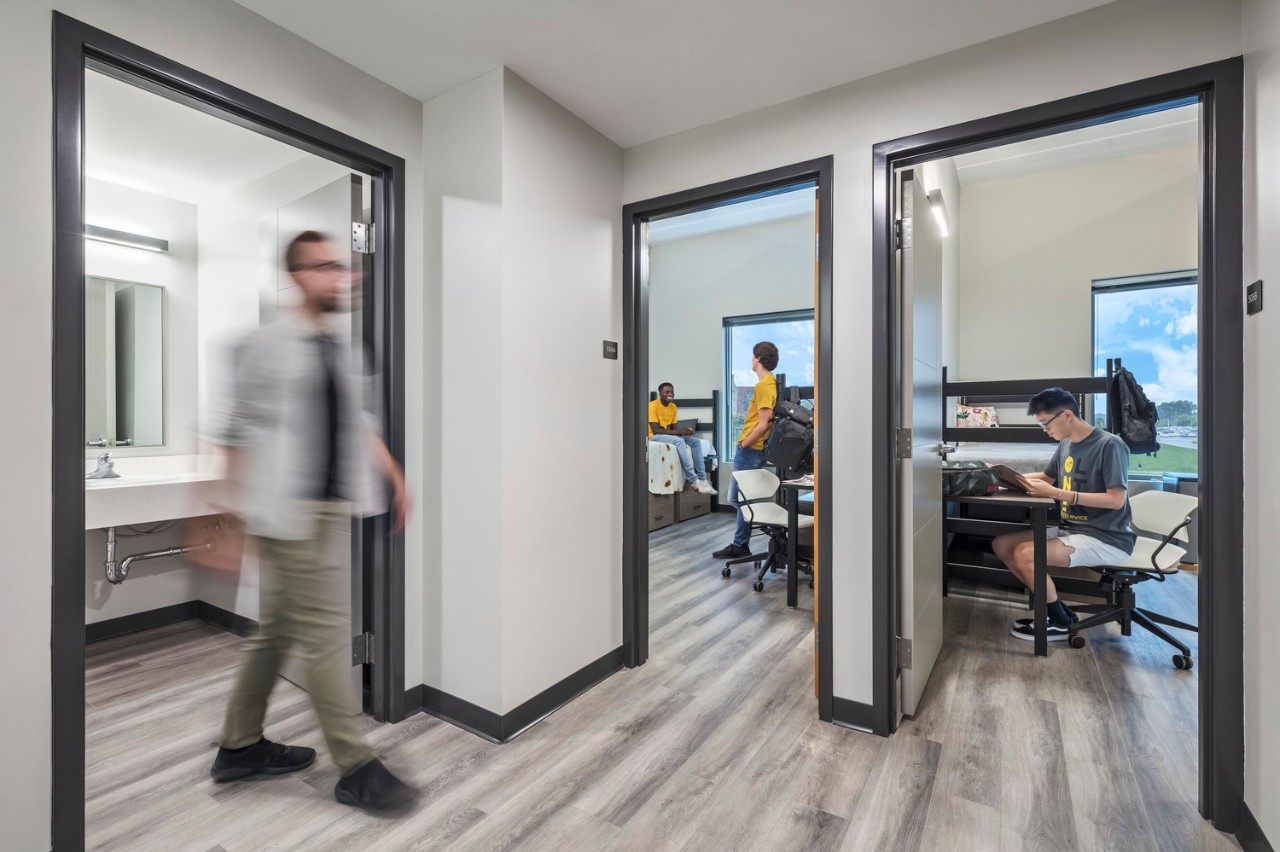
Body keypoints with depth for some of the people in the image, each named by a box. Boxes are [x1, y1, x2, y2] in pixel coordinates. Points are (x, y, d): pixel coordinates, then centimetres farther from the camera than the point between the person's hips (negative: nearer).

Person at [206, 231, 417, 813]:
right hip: (290, 512, -8)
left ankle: (239, 747, 35)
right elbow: (239, 431, -8)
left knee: (278, 628, 17)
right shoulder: (268, 345, -7)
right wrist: (245, 507, -10)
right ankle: (355, 769, 9)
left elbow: (358, 423, 18)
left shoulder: (335, 349, 14)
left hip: (326, 508, 8)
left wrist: (395, 477, 12)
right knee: (324, 632, -3)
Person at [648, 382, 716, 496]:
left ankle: (702, 479, -14)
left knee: (696, 442, -8)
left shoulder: (673, 407, 8)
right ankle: (694, 481, -34)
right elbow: (655, 430, -22)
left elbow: (673, 428, 9)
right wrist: (681, 432, -25)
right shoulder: (653, 405, -15)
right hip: (655, 437, -8)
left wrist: (683, 432, -16)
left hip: (670, 436, 8)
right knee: (679, 441, -34)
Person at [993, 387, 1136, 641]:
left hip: (1106, 538, -8)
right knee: (1001, 544, -2)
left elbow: (1117, 499, -21)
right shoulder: (1066, 444, 8)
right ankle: (1055, 607, 6)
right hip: (1071, 529, 8)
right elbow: (1047, 476, 23)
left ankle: (1060, 622, -2)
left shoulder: (1110, 445, -16)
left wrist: (1057, 494, -25)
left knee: (1025, 553, -26)